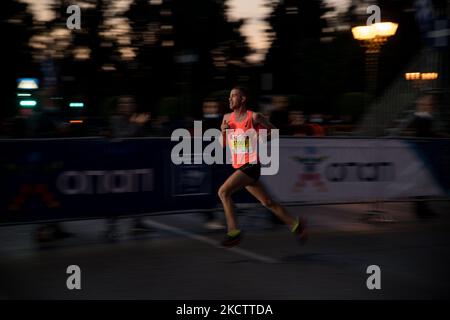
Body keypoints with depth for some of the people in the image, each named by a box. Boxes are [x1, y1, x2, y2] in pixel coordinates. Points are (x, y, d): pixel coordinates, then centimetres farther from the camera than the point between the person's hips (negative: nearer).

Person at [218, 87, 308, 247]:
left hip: (251, 166, -7)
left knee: (223, 192, -20)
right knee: (267, 202, 14)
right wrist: (223, 131, -4)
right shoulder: (227, 118, 9)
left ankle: (233, 232, -14)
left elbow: (274, 131, 5)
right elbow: (222, 144, 15)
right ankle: (295, 224, 30)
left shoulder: (254, 117, -8)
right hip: (239, 166, 7)